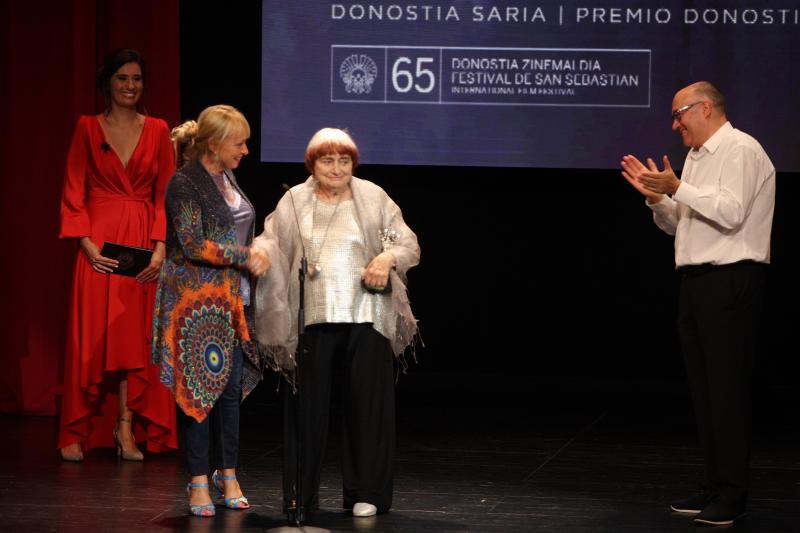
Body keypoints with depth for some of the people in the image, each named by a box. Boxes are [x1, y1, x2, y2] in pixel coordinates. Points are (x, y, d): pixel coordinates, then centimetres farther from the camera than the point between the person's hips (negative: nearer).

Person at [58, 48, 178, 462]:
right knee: (90, 338, -2)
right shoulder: (88, 128, 3)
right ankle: (76, 433, 2)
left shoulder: (157, 131, 7)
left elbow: (166, 194, 5)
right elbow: (73, 194, 1)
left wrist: (160, 248, -6)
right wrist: (88, 245, -10)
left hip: (144, 245, 2)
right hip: (99, 244, -2)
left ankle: (127, 428, 4)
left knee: (135, 335, 0)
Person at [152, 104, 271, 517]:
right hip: (198, 301, -7)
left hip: (232, 298, 7)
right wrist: (245, 257, -13)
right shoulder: (185, 184, -11)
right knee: (201, 388, -4)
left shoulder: (226, 178, 14)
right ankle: (199, 482, 3)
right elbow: (193, 244, -17)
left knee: (232, 387, 7)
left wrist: (253, 256, 12)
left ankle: (227, 475, 15)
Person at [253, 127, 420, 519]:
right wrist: (258, 252, -20)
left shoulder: (373, 198, 6)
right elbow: (271, 241, 3)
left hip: (365, 317, 0)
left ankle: (366, 493, 12)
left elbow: (409, 245, 4)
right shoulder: (294, 201, 9)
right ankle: (301, 495, 12)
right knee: (308, 403, 2)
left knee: (366, 402, 2)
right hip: (311, 319, 0)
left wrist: (389, 257, -17)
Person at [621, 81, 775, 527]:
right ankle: (716, 487, 16)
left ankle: (732, 495, -5)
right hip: (698, 281, 9)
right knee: (703, 388, 10)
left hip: (731, 282, -9)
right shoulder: (696, 157, 20)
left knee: (728, 387, -8)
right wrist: (656, 195, 7)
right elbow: (677, 223, 23)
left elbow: (731, 212, -22)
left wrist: (676, 188, -21)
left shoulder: (741, 151, -9)